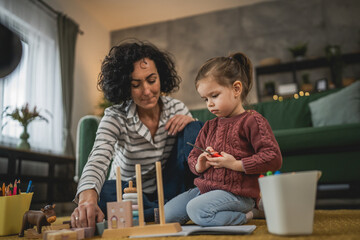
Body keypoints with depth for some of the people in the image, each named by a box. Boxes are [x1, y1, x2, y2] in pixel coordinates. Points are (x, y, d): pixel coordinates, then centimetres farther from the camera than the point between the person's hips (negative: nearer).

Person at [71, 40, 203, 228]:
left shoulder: (177, 109, -5)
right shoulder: (115, 118, -15)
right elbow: (98, 160, -33)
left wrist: (191, 124, -22)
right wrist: (87, 199, -54)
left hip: (168, 190, 3)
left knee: (193, 128, -15)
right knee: (105, 191, -36)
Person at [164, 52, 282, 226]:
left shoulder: (252, 120, -7)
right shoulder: (209, 126, 15)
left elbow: (273, 158, -15)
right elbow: (193, 155, 21)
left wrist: (236, 164, -17)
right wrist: (198, 165, -4)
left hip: (236, 192, -8)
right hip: (205, 188, 9)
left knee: (196, 209, -31)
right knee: (167, 213, 1)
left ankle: (245, 215, -6)